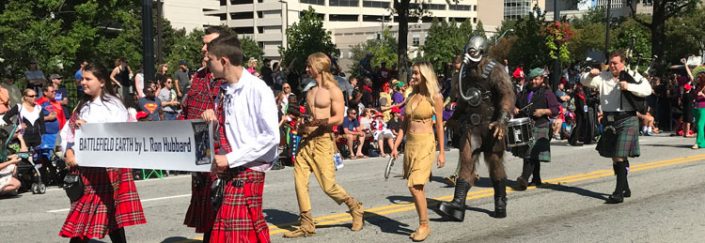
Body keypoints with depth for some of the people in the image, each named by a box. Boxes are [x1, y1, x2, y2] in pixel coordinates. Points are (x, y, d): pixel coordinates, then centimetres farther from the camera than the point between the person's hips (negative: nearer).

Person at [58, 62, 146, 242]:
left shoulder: (114, 106, -2)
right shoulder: (82, 105, 17)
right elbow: (68, 131, 10)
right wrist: (69, 152, -7)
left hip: (107, 166, -5)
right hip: (84, 166, 5)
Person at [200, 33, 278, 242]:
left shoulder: (258, 90, -14)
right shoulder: (224, 91, 9)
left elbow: (271, 136, -19)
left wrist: (230, 159, -19)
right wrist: (212, 120, -4)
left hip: (247, 171, -7)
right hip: (228, 171, 7)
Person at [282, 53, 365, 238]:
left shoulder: (333, 91, -5)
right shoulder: (310, 92, 16)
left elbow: (339, 118, -13)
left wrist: (320, 122, -26)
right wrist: (302, 127, 6)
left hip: (323, 141, -7)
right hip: (306, 140, 7)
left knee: (328, 186, -5)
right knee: (300, 181, -3)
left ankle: (355, 208, 21)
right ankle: (306, 225, 4)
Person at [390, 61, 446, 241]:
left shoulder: (435, 97, -4)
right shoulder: (412, 96, 12)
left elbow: (439, 126, -4)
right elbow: (404, 125, 14)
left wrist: (442, 152, -6)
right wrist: (395, 146, 8)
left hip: (425, 143, -6)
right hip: (409, 143, 6)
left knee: (415, 186, -15)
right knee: (415, 187, 8)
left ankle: (424, 226, -4)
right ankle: (423, 225, 16)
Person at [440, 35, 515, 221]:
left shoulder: (495, 70, -9)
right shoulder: (466, 72, 10)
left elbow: (508, 95, -19)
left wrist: (502, 120, -30)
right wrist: (455, 118, 21)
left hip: (491, 125, -4)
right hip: (471, 125, 4)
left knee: (495, 165, 7)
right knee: (466, 162, -7)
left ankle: (501, 204, 22)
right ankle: (458, 206, -15)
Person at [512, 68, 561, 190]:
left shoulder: (547, 93, 2)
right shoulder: (525, 93, 18)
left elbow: (556, 109, -2)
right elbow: (516, 104, 29)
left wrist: (544, 111, -16)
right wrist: (515, 109, 6)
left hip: (539, 126, -6)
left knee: (531, 153, -15)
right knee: (533, 154, 15)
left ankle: (524, 179, -23)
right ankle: (536, 179, 25)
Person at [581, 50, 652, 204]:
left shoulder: (632, 76, -1)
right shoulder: (603, 77, 9)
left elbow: (647, 89, -12)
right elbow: (584, 82, 3)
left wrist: (629, 87, -24)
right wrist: (590, 74, -18)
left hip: (627, 120, -5)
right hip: (609, 120, 5)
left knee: (620, 156, -12)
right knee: (614, 157, 13)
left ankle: (619, 193, -12)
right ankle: (625, 188, 30)